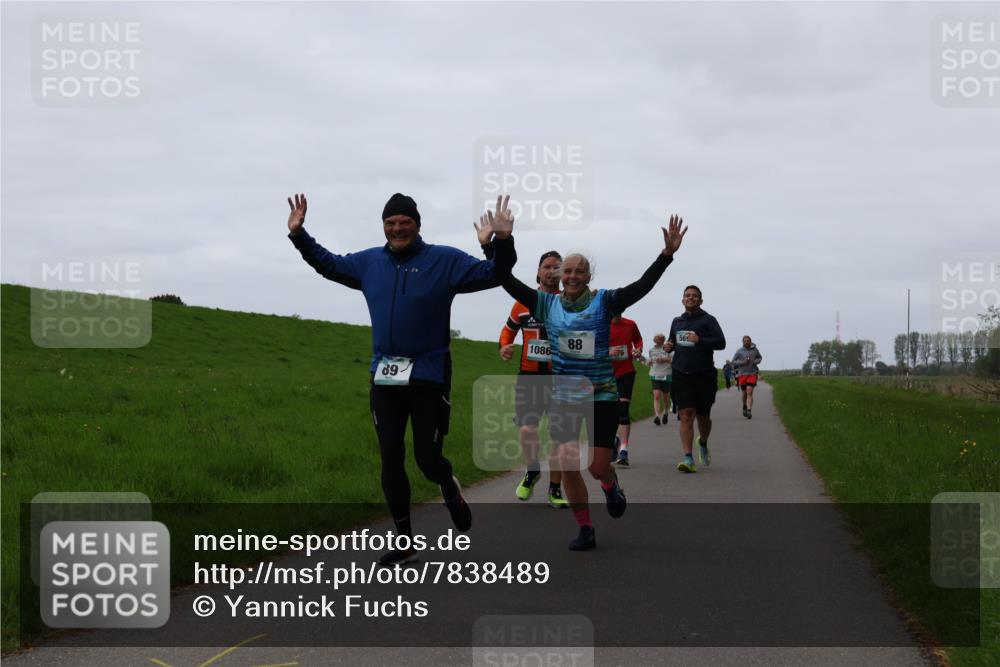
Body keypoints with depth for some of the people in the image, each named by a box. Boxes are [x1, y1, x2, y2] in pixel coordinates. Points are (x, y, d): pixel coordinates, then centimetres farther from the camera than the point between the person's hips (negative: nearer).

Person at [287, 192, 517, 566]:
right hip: (384, 378, 4)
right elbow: (329, 264, 24)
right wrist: (299, 236, 14)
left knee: (428, 459, -3)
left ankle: (450, 488, 35)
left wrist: (501, 243, -28)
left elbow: (491, 274, -11)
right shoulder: (369, 262, 8)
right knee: (390, 461, 6)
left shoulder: (444, 261, -6)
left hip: (429, 377, -4)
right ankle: (404, 541, 18)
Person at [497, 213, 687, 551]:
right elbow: (510, 283, -3)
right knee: (568, 466, -4)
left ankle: (611, 486, 38)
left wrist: (667, 254, -28)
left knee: (598, 467, -1)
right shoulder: (547, 304, 2)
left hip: (601, 395, -2)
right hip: (562, 396, 2)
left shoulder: (604, 302, -5)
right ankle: (585, 530, 12)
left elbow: (642, 286, -17)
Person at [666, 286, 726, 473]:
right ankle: (688, 458, -16)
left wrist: (700, 340, -24)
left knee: (703, 416, 10)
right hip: (681, 375, 2)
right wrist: (668, 346, 5)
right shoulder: (677, 321, 14)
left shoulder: (708, 320, -1)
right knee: (686, 415, -11)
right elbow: (672, 341, 29)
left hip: (704, 375, -2)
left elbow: (721, 342, -11)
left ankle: (703, 444, 42)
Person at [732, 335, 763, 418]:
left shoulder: (754, 349, 1)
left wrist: (756, 361, -4)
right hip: (742, 374, 1)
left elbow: (760, 358, 17)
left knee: (749, 392, -15)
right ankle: (745, 406, 39)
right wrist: (743, 362, -15)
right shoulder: (739, 351, -3)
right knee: (744, 393, 10)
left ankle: (749, 411, -21)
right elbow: (733, 362, -1)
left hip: (752, 374, -1)